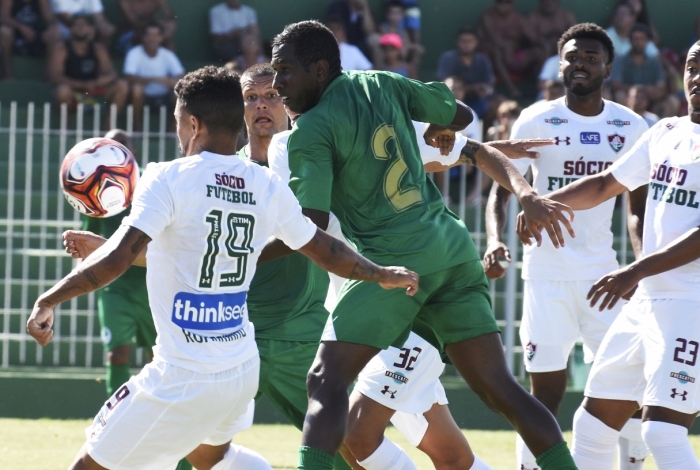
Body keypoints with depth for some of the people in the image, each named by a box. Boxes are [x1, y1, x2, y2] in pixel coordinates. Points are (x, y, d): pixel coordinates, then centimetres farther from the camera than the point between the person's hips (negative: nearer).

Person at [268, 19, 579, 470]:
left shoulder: (309, 133, -6)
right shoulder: (383, 84, 12)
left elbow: (311, 228, -14)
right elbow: (460, 114, 22)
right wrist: (442, 130, 44)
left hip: (396, 261, -7)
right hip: (453, 248, 7)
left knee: (326, 382, -6)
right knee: (499, 386, 6)